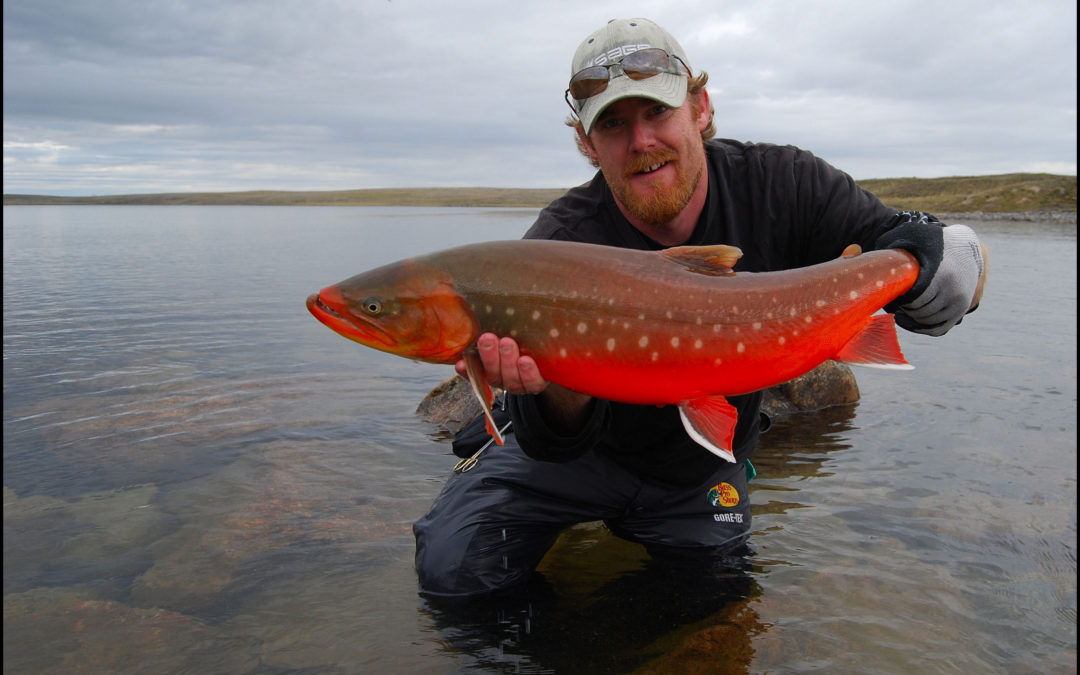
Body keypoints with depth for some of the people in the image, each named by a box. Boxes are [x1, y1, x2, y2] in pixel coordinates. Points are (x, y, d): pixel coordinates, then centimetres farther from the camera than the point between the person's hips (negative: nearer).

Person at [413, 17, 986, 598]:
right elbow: (554, 447, -28)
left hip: (704, 475, 3)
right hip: (589, 453, -2)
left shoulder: (780, 187, -21)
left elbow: (962, 258, -20)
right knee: (453, 568, -11)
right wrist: (559, 388, -54)